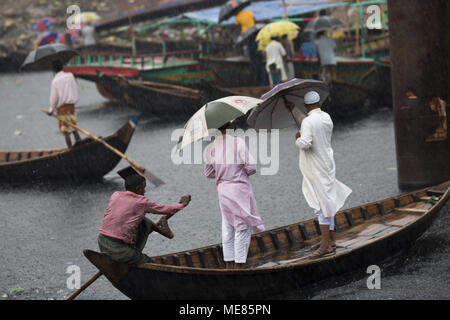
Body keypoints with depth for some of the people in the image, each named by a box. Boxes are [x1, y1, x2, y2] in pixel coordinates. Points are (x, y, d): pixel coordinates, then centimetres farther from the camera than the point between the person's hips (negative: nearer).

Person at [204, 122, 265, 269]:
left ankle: (229, 265, 17)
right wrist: (242, 171, 8)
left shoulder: (211, 147, 1)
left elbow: (209, 173, 9)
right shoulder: (238, 142, -13)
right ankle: (239, 265, -2)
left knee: (228, 228, 14)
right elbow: (251, 167, -14)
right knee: (243, 228, 1)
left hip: (223, 189, 5)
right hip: (239, 187, -5)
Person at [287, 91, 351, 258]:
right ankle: (330, 240, 25)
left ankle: (327, 245, -7)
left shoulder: (308, 121, -18)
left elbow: (305, 143, -32)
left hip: (316, 170, -8)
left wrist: (298, 139, -9)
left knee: (321, 206, -7)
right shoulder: (326, 117, 8)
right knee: (326, 204, 16)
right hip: (327, 166, 8)